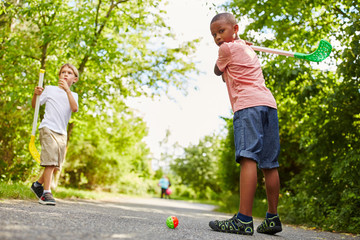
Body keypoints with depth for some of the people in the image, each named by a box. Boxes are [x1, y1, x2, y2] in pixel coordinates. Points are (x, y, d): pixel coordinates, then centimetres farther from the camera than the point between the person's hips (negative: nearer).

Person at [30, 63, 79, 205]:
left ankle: (38, 184, 29)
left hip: (62, 132, 5)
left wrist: (67, 89, -13)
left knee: (55, 164, 8)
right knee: (51, 161, -16)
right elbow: (35, 105, 9)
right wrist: (35, 95, -12)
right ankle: (46, 193, -14)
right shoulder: (50, 89, 8)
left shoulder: (73, 95, 14)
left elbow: (74, 108, -9)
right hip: (48, 128, -4)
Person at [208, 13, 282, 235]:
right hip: (269, 103, 9)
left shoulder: (227, 48, 5)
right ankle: (273, 218, 13)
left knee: (248, 158, -21)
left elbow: (217, 71, 22)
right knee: (269, 164, 7)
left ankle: (244, 219, -30)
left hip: (248, 104, -8)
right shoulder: (248, 49, 28)